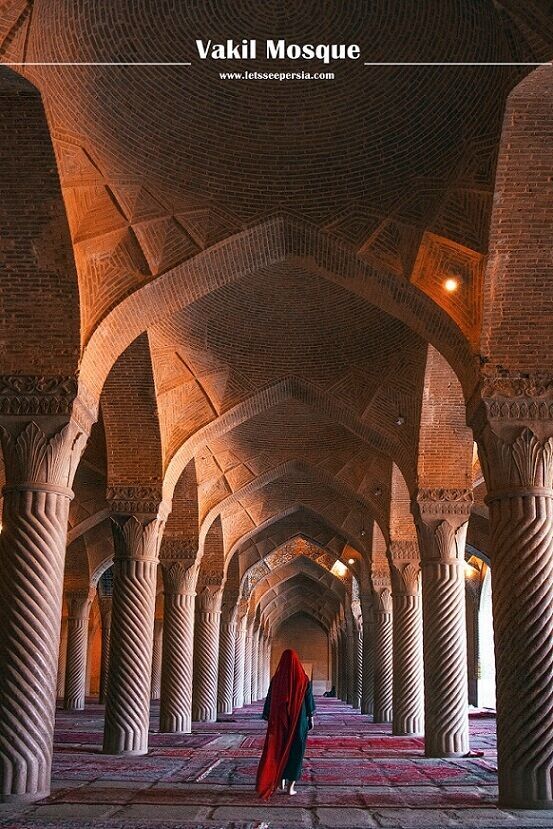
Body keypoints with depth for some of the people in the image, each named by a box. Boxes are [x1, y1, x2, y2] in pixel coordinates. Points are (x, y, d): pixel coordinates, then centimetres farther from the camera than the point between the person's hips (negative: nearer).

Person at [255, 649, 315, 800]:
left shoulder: (276, 678, -4)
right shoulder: (303, 679, -8)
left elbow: (269, 701, 0)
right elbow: (309, 700, -3)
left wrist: (269, 719, 9)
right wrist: (311, 719, 7)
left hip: (280, 720, 1)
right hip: (299, 720, -1)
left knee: (279, 749, 20)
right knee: (295, 752, 6)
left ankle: (281, 780, 21)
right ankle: (291, 786, 5)